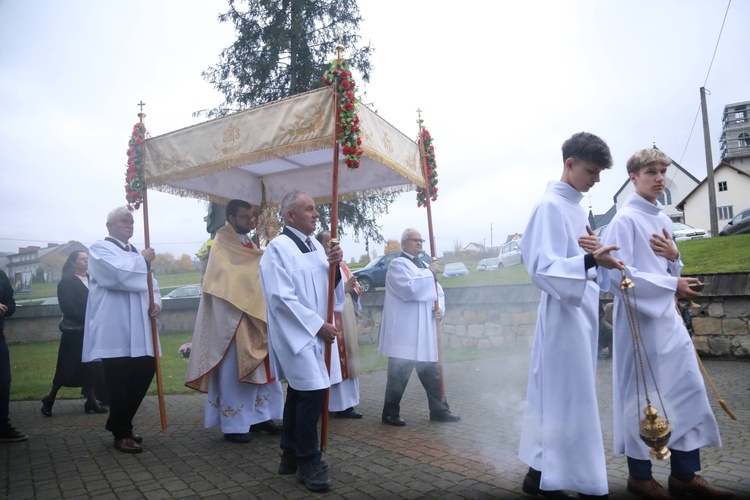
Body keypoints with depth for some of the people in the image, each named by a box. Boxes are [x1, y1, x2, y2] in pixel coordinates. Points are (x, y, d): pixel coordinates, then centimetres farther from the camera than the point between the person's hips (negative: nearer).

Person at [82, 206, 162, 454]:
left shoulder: (136, 253, 22)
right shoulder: (100, 249, -2)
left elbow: (150, 282, 17)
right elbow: (117, 273, -21)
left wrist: (156, 302, -3)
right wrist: (143, 260, -8)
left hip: (138, 331, 8)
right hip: (115, 332, -8)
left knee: (145, 372, 9)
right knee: (120, 383, -3)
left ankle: (117, 423, 27)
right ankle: (122, 434, 12)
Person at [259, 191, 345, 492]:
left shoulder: (316, 246, 10)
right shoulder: (278, 248, -13)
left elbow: (330, 288, 14)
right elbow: (281, 298, -18)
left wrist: (335, 266, -7)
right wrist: (318, 326, -17)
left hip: (317, 333, 8)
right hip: (297, 334, -8)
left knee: (300, 393, 15)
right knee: (313, 394, -11)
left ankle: (291, 456, 27)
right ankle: (308, 462, 5)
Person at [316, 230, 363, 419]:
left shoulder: (343, 266, 15)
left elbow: (356, 289, 13)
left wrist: (352, 289, -9)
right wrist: (342, 289, -23)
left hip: (346, 321, 8)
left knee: (347, 361, 10)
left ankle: (346, 403, 19)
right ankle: (337, 405, 6)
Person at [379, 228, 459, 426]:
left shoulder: (424, 265, 19)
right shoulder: (398, 264, -7)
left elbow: (437, 291, 19)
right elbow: (410, 288, -23)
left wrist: (440, 308, 0)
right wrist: (429, 273, -15)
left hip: (426, 330, 8)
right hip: (405, 332, -8)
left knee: (432, 373, 14)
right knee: (399, 374, -1)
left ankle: (439, 410, 24)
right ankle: (390, 413, 12)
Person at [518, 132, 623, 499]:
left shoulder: (575, 207, 16)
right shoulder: (551, 206, -12)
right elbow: (542, 268, -21)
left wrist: (597, 252, 0)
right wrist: (590, 260, -35)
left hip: (582, 311, 9)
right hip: (564, 313, -9)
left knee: (556, 397, 14)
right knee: (571, 401, -2)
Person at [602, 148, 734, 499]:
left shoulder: (663, 219, 13)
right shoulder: (625, 220, -11)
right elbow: (620, 274, -18)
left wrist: (674, 256, -2)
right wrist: (673, 284, -18)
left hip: (669, 318, 8)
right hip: (640, 319, -8)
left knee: (688, 392, 10)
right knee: (640, 398, 3)